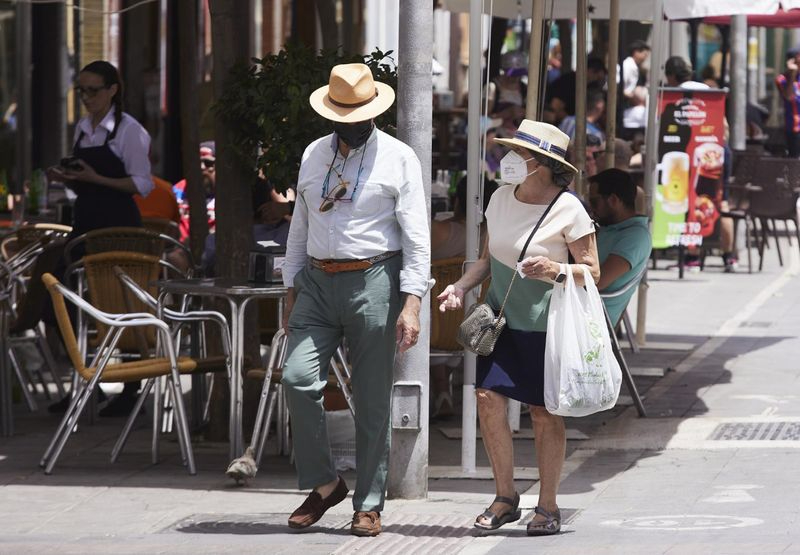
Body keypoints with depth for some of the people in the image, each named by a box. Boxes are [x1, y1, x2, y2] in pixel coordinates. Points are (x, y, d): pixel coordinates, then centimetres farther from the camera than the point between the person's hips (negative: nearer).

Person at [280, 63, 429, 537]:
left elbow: (417, 236, -4)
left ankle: (369, 504, 8)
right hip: (318, 283, 4)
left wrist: (412, 302, -12)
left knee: (373, 400, 0)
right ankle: (324, 484, 2)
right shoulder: (314, 155, 13)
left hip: (373, 282, -4)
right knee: (299, 378, -13)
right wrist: (293, 290, 15)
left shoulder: (398, 159, -1)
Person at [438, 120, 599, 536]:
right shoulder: (501, 198, 1)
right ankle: (505, 497, 6)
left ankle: (548, 506, 12)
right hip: (501, 315, 5)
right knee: (488, 397, -7)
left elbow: (592, 271, -12)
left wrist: (556, 271, -30)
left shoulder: (568, 210, -15)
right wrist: (460, 287, -2)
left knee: (544, 411, 1)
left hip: (545, 324, -5)